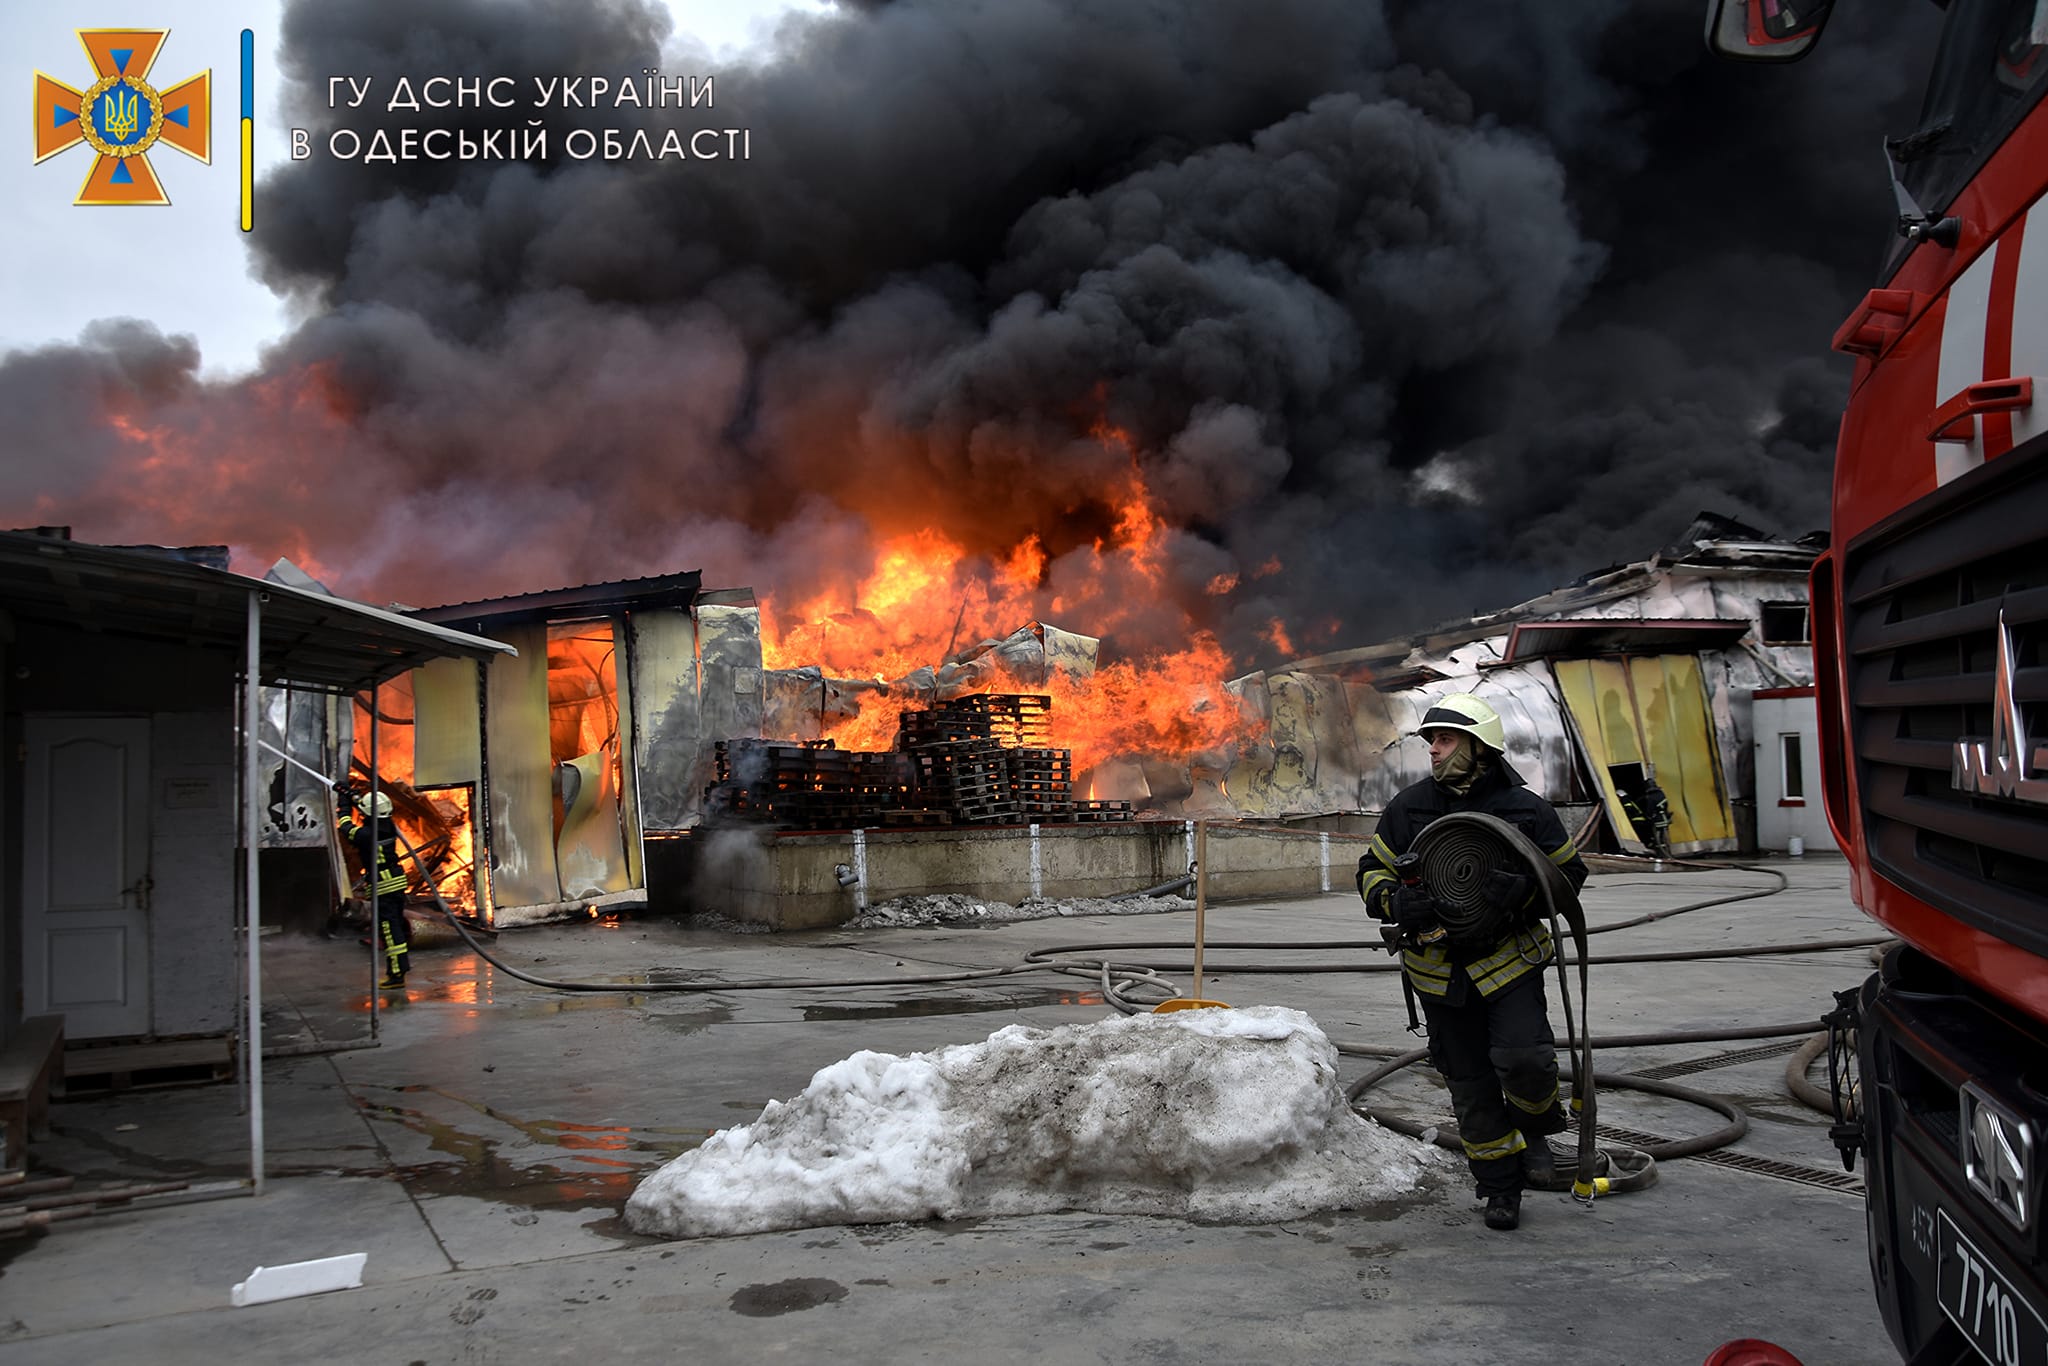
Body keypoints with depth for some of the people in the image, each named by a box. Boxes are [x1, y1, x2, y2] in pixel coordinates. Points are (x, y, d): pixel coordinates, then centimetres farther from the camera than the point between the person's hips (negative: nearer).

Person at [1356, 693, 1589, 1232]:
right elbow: (1372, 871, 7)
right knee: (1469, 1082, 8)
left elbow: (1569, 874, 1)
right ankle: (1500, 1186, 26)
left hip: (1509, 959, -2)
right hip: (1439, 968, 2)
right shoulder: (1409, 807, -1)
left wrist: (1523, 891, -21)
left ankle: (1534, 1128, 17)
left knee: (1524, 1059, -18)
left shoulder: (1525, 808, -6)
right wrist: (1395, 902, -16)